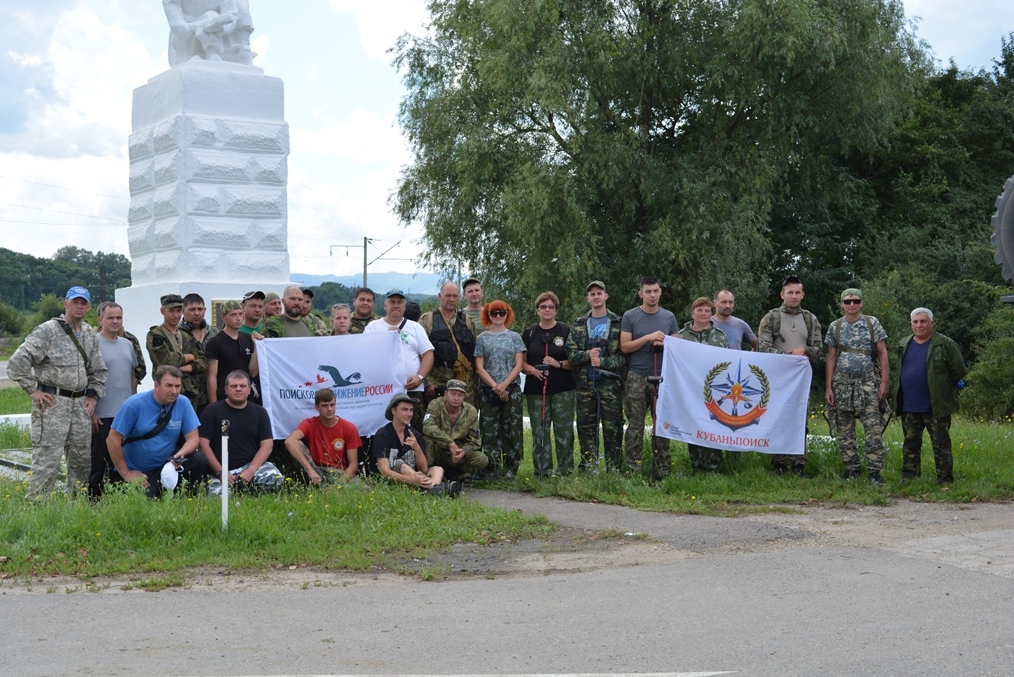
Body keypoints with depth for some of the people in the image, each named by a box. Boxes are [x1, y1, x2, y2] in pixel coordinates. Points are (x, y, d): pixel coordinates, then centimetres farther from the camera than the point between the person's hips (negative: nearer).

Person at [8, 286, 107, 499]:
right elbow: (17, 362, -12)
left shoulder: (90, 335, 14)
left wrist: (93, 395, 12)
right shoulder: (48, 330, -7)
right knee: (47, 458, -9)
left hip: (80, 405, 7)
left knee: (82, 459, 11)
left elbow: (98, 370, 25)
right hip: (52, 403, -7)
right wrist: (33, 390, -11)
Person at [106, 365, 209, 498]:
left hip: (169, 464, 3)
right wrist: (126, 474, -8)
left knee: (200, 461, -21)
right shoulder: (134, 404, -13)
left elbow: (192, 438, -3)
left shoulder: (183, 403, -5)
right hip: (137, 473, -3)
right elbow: (113, 440, -10)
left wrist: (181, 454, -25)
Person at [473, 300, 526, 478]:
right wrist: (495, 386, -10)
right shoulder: (482, 338, 8)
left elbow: (519, 365, 1)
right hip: (487, 391, 0)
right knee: (490, 430, -2)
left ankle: (510, 469, 3)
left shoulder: (514, 337, 8)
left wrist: (504, 385, -11)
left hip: (512, 389, 0)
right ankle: (494, 470, 3)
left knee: (512, 429, -2)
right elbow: (479, 367, 2)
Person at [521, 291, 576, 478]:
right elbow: (521, 362, 10)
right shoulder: (529, 333, 12)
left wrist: (559, 364, -15)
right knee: (539, 431, 0)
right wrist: (532, 370, -11)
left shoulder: (566, 331, 5)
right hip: (536, 390, 2)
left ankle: (565, 468, 6)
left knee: (563, 429, -2)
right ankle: (543, 470, 6)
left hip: (563, 390, -2)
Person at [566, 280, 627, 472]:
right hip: (585, 384, 3)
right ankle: (587, 469, 13)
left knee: (613, 428, -1)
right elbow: (571, 354, 4)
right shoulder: (579, 325, 12)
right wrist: (588, 354, -14)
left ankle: (614, 469, 5)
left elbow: (625, 355, -4)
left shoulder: (619, 323, 3)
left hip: (610, 384, -3)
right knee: (586, 427, 6)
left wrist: (603, 361, -15)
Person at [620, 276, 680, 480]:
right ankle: (632, 470, 0)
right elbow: (624, 347, -2)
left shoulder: (669, 317, 11)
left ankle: (663, 472, 6)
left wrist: (664, 343, -8)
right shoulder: (630, 316, 3)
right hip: (637, 378, -2)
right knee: (635, 426, -3)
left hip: (663, 378, 2)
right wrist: (648, 337, -13)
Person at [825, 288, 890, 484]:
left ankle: (874, 471, -4)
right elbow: (831, 357, 9)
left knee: (873, 428, -8)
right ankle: (851, 469, 13)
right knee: (844, 429, 4)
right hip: (842, 382, 2)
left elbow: (882, 353, 3)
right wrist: (828, 387, 4)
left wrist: (884, 382, -4)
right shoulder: (835, 327, 7)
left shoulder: (872, 323, 2)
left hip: (868, 382, -2)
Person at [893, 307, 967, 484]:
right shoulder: (904, 345, 10)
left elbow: (959, 370, -2)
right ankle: (909, 479, 19)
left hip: (936, 407, -5)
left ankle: (945, 481, 6)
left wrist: (943, 387, 7)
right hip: (909, 406, 5)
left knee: (941, 444, 0)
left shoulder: (945, 345, -6)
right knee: (910, 444, 11)